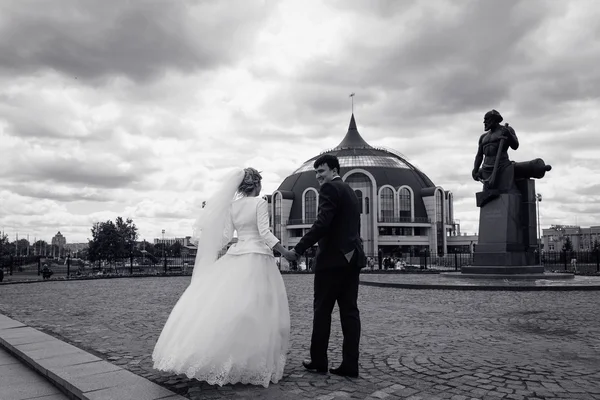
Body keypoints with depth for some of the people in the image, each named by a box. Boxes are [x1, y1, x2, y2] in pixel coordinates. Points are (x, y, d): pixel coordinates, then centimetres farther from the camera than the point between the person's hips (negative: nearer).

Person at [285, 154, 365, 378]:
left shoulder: (330, 188, -8)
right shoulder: (350, 191, 21)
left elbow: (322, 224, -19)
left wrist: (298, 249, -18)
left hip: (333, 258, -8)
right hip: (351, 257, 8)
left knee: (322, 310, 2)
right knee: (349, 310, 6)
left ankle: (318, 361, 10)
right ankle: (350, 365, 7)